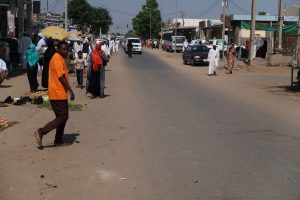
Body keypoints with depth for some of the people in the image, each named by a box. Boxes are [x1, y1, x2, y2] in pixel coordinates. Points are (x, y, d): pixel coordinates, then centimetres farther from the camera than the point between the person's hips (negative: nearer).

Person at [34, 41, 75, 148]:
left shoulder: (59, 58, 16)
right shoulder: (57, 59, -14)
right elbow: (61, 77, -21)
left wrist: (68, 90, 23)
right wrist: (70, 90, -20)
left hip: (59, 93, 10)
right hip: (58, 94, -10)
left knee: (62, 117, 14)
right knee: (63, 117, -7)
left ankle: (59, 141, 19)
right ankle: (41, 132, -7)